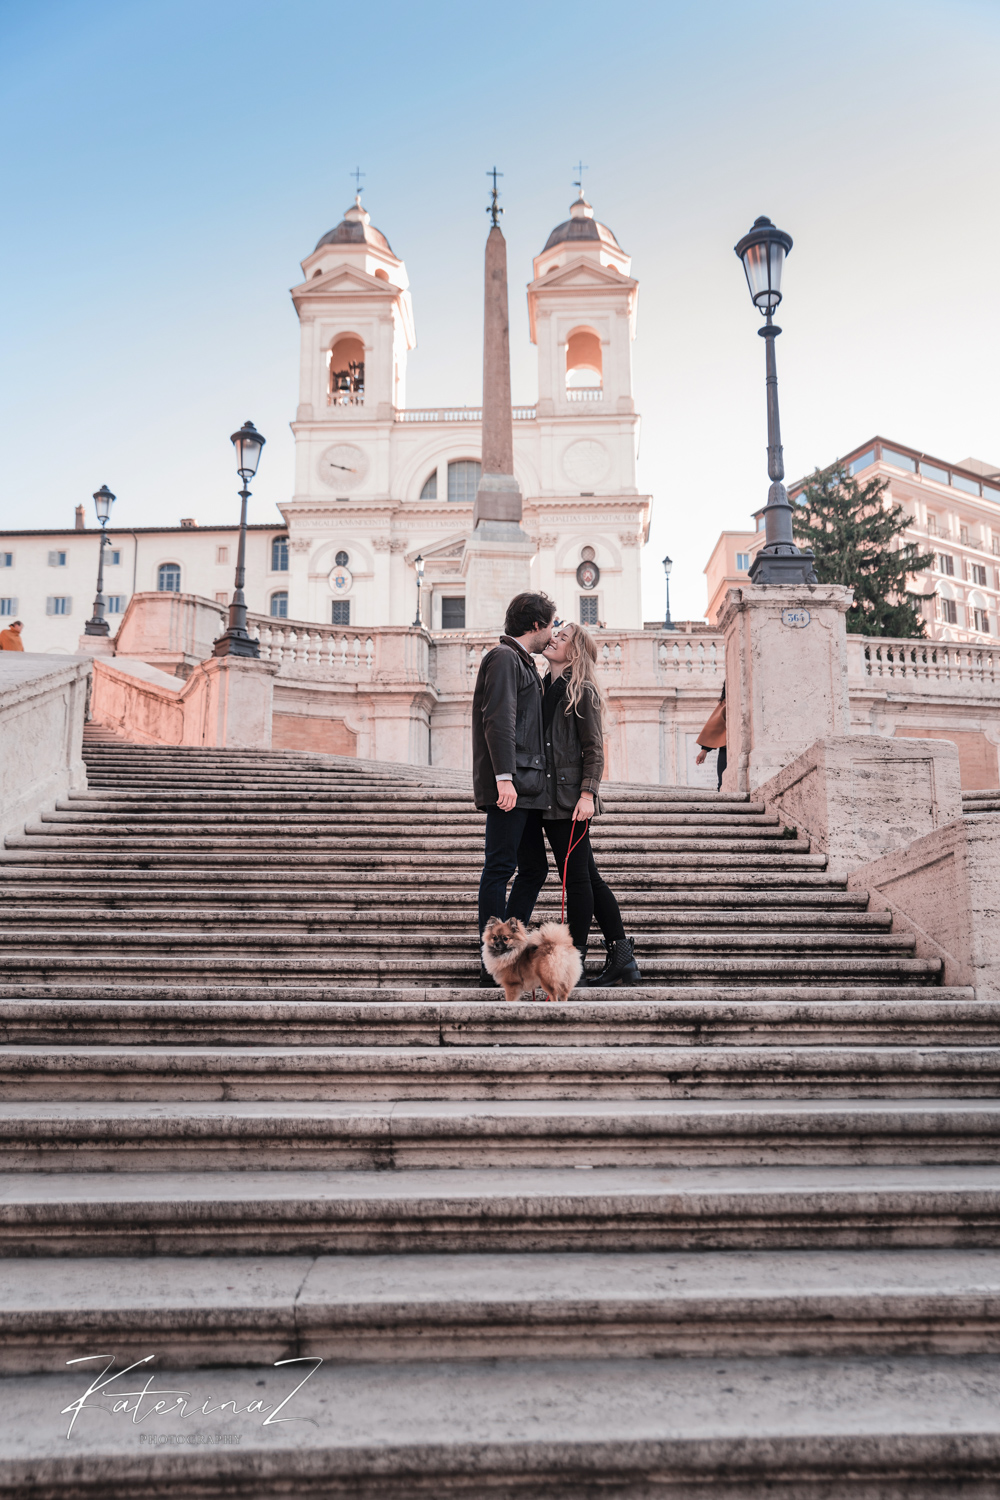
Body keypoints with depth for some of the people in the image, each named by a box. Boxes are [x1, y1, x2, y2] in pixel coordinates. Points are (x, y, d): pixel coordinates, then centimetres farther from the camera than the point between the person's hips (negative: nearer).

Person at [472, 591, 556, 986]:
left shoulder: (522, 662, 25)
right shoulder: (504, 657, -5)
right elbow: (498, 721, -16)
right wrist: (504, 777, -24)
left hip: (527, 786, 10)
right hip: (509, 786, -10)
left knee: (534, 868, 11)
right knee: (499, 868, -8)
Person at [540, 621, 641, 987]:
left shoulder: (581, 690, -6)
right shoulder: (547, 688, 17)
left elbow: (594, 748, -10)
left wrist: (588, 793, -18)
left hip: (572, 799, -9)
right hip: (551, 799, 9)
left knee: (577, 880, -3)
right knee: (587, 879, 10)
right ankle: (622, 961, 17)